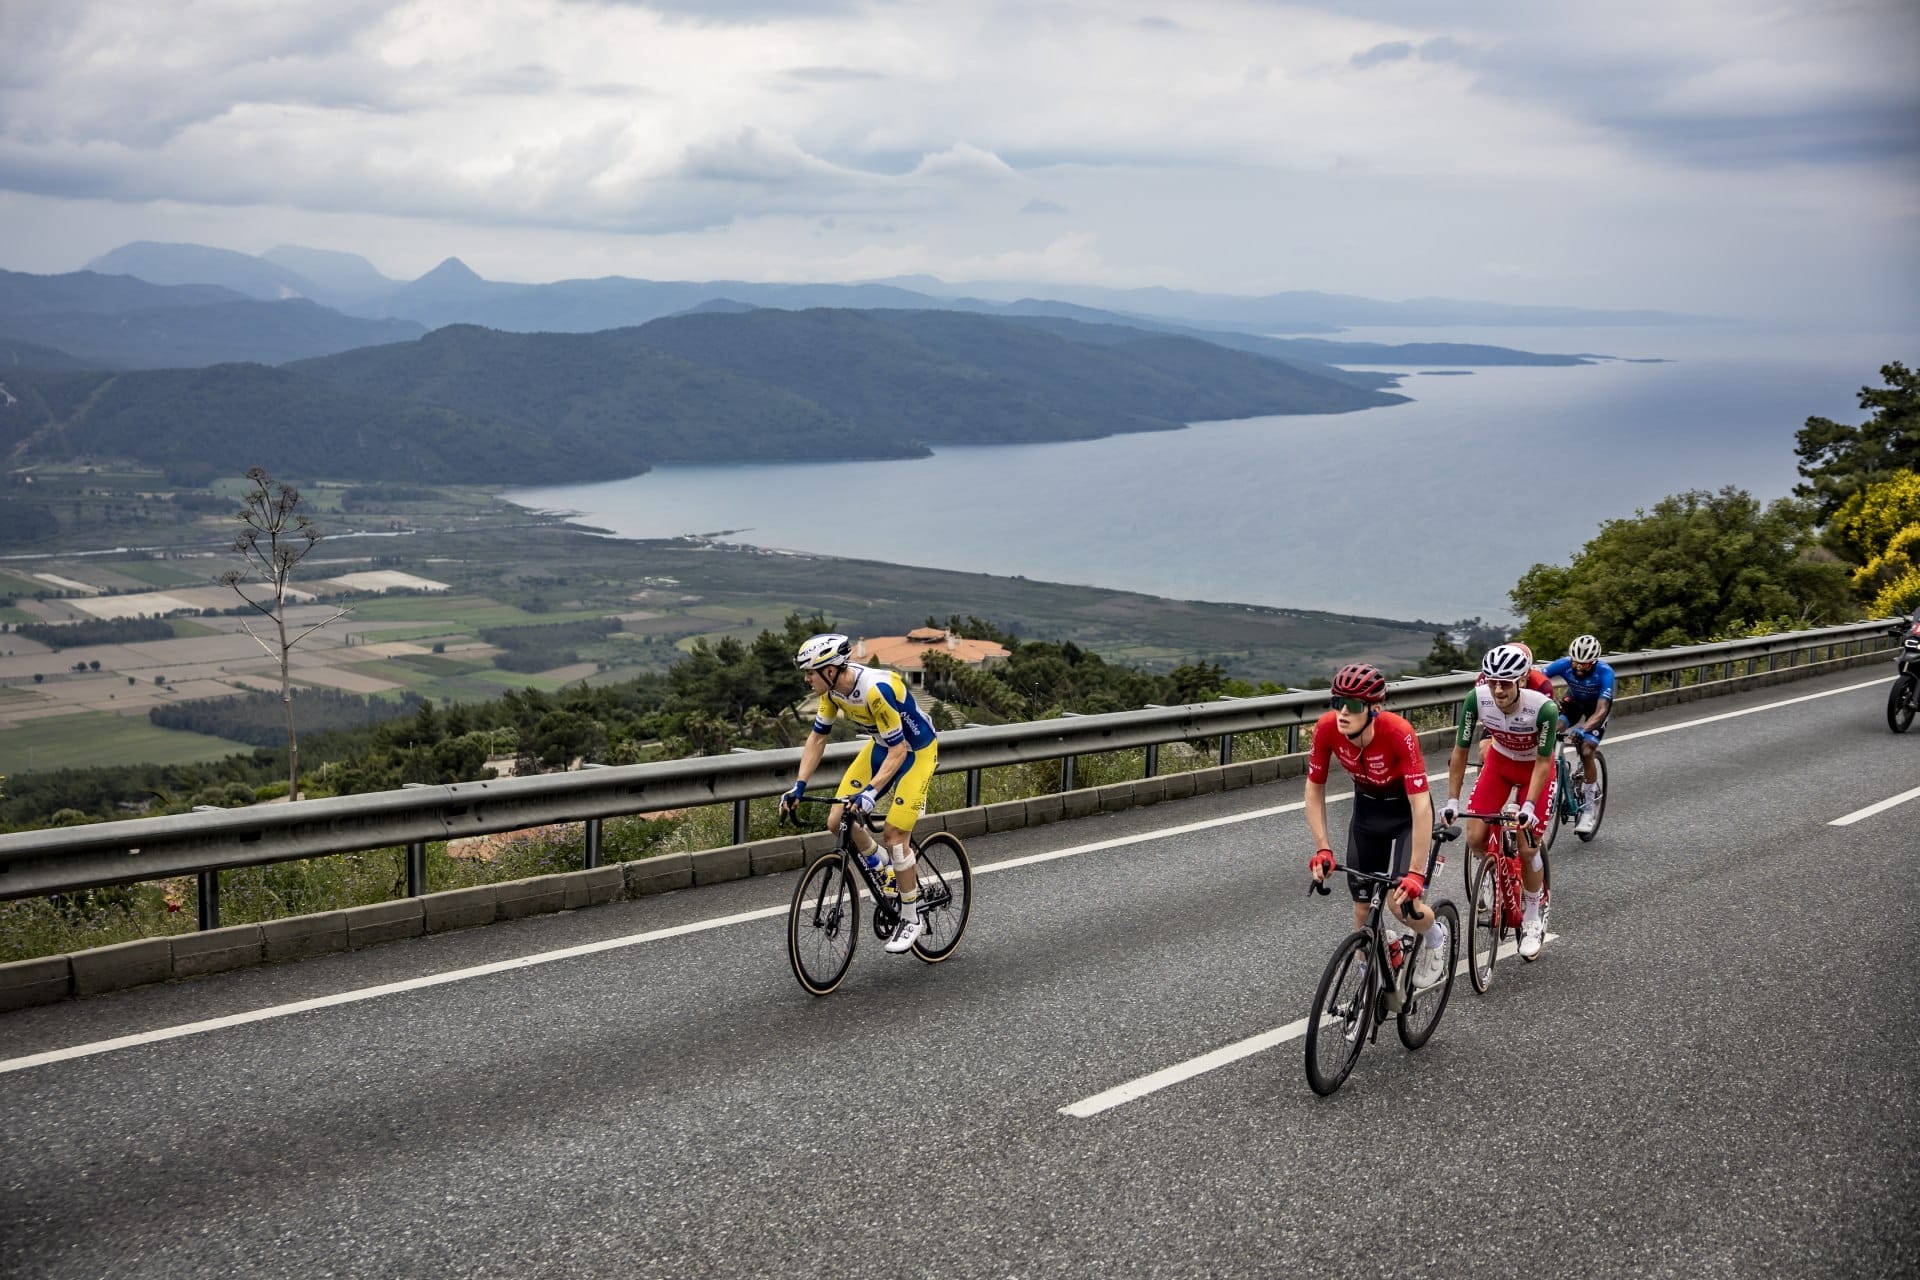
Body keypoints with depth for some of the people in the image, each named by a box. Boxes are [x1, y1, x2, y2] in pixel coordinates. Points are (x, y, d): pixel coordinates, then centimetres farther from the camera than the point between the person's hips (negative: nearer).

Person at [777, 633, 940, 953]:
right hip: (882, 746, 7)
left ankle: (910, 918, 4)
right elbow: (818, 737, -1)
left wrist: (871, 790, -41)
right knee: (838, 821, -5)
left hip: (915, 750, -7)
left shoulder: (876, 689, -35)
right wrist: (799, 786, -8)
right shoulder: (833, 688, -12)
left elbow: (898, 750, -32)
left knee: (893, 834, -13)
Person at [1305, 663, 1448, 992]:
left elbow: (1421, 806, -37)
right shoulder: (1327, 727, -25)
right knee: (1362, 903, 1)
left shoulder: (1399, 733, -36)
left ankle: (1435, 936, 19)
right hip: (1367, 808, 4)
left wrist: (1416, 873, -40)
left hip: (1407, 809, -4)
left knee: (1401, 901, -15)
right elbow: (1314, 789, -12)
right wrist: (1322, 849, -20)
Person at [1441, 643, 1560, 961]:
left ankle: (1531, 920, 15)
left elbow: (1543, 762, -25)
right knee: (1475, 839, -9)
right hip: (1499, 762, 3)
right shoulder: (1476, 699, -29)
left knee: (1527, 849, -8)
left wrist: (1529, 806, -33)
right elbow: (1460, 750, -18)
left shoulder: (1544, 708, -36)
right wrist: (1452, 801, -20)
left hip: (1535, 767, -3)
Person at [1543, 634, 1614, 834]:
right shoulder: (1564, 665, -31)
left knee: (1586, 752, -17)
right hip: (1574, 700, 3)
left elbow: (1601, 711, -42)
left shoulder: (1605, 673, -37)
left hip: (1597, 706, -3)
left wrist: (1583, 730, -59)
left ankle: (1589, 808, -2)